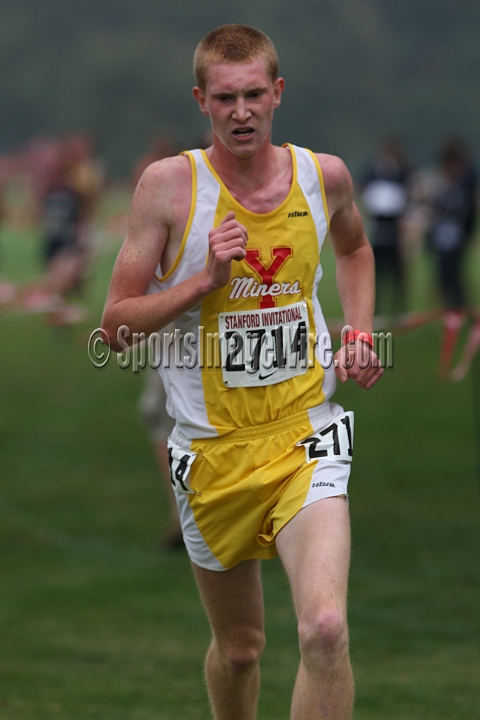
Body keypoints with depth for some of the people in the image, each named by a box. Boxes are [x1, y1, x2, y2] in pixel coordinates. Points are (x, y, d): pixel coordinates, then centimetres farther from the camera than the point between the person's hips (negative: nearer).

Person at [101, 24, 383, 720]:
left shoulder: (324, 175, -1)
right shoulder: (170, 184, -9)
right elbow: (116, 325, -7)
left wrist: (359, 333, 9)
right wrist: (206, 279, -20)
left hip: (305, 433, 0)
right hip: (213, 447, 0)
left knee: (326, 629, -22)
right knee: (238, 647, 15)